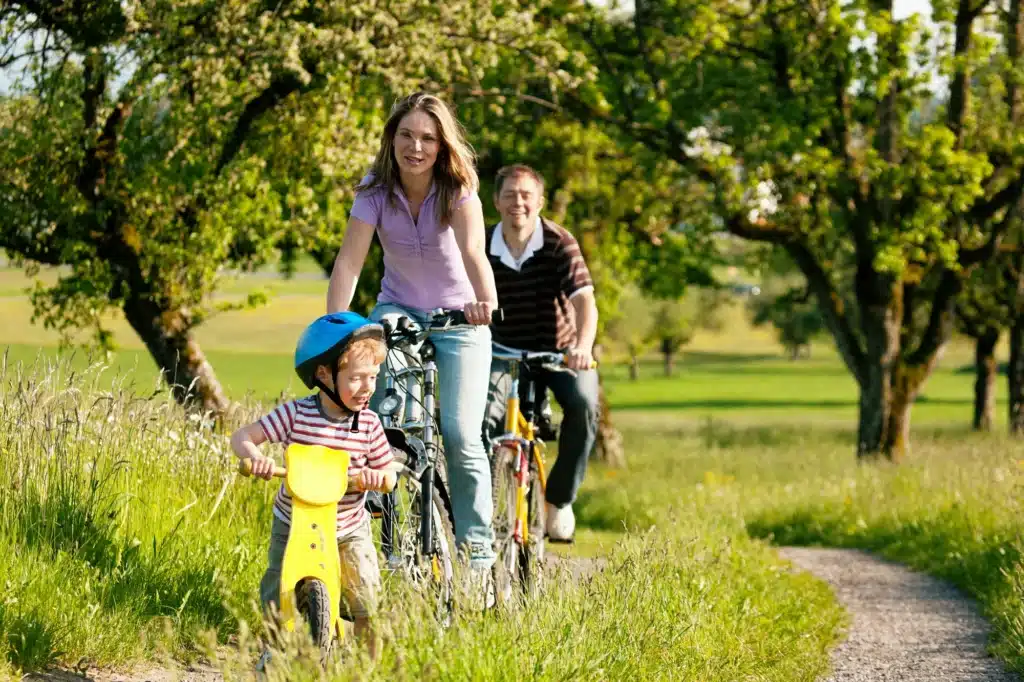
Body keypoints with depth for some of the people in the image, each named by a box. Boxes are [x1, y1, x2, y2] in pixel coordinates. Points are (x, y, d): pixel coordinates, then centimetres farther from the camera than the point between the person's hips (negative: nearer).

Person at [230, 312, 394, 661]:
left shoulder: (368, 424, -11)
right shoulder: (296, 415, -17)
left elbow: (388, 474, -2)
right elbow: (241, 437, -13)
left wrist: (375, 476, -26)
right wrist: (254, 456, -35)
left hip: (349, 530, 1)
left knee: (368, 605, -8)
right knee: (277, 598, 1)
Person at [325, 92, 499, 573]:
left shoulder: (458, 189, -18)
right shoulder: (375, 189, -13)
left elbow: (473, 250, -36)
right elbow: (349, 261, -22)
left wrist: (485, 299, -56)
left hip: (458, 317, -2)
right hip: (399, 309, 2)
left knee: (460, 434, -14)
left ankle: (477, 548, -2)